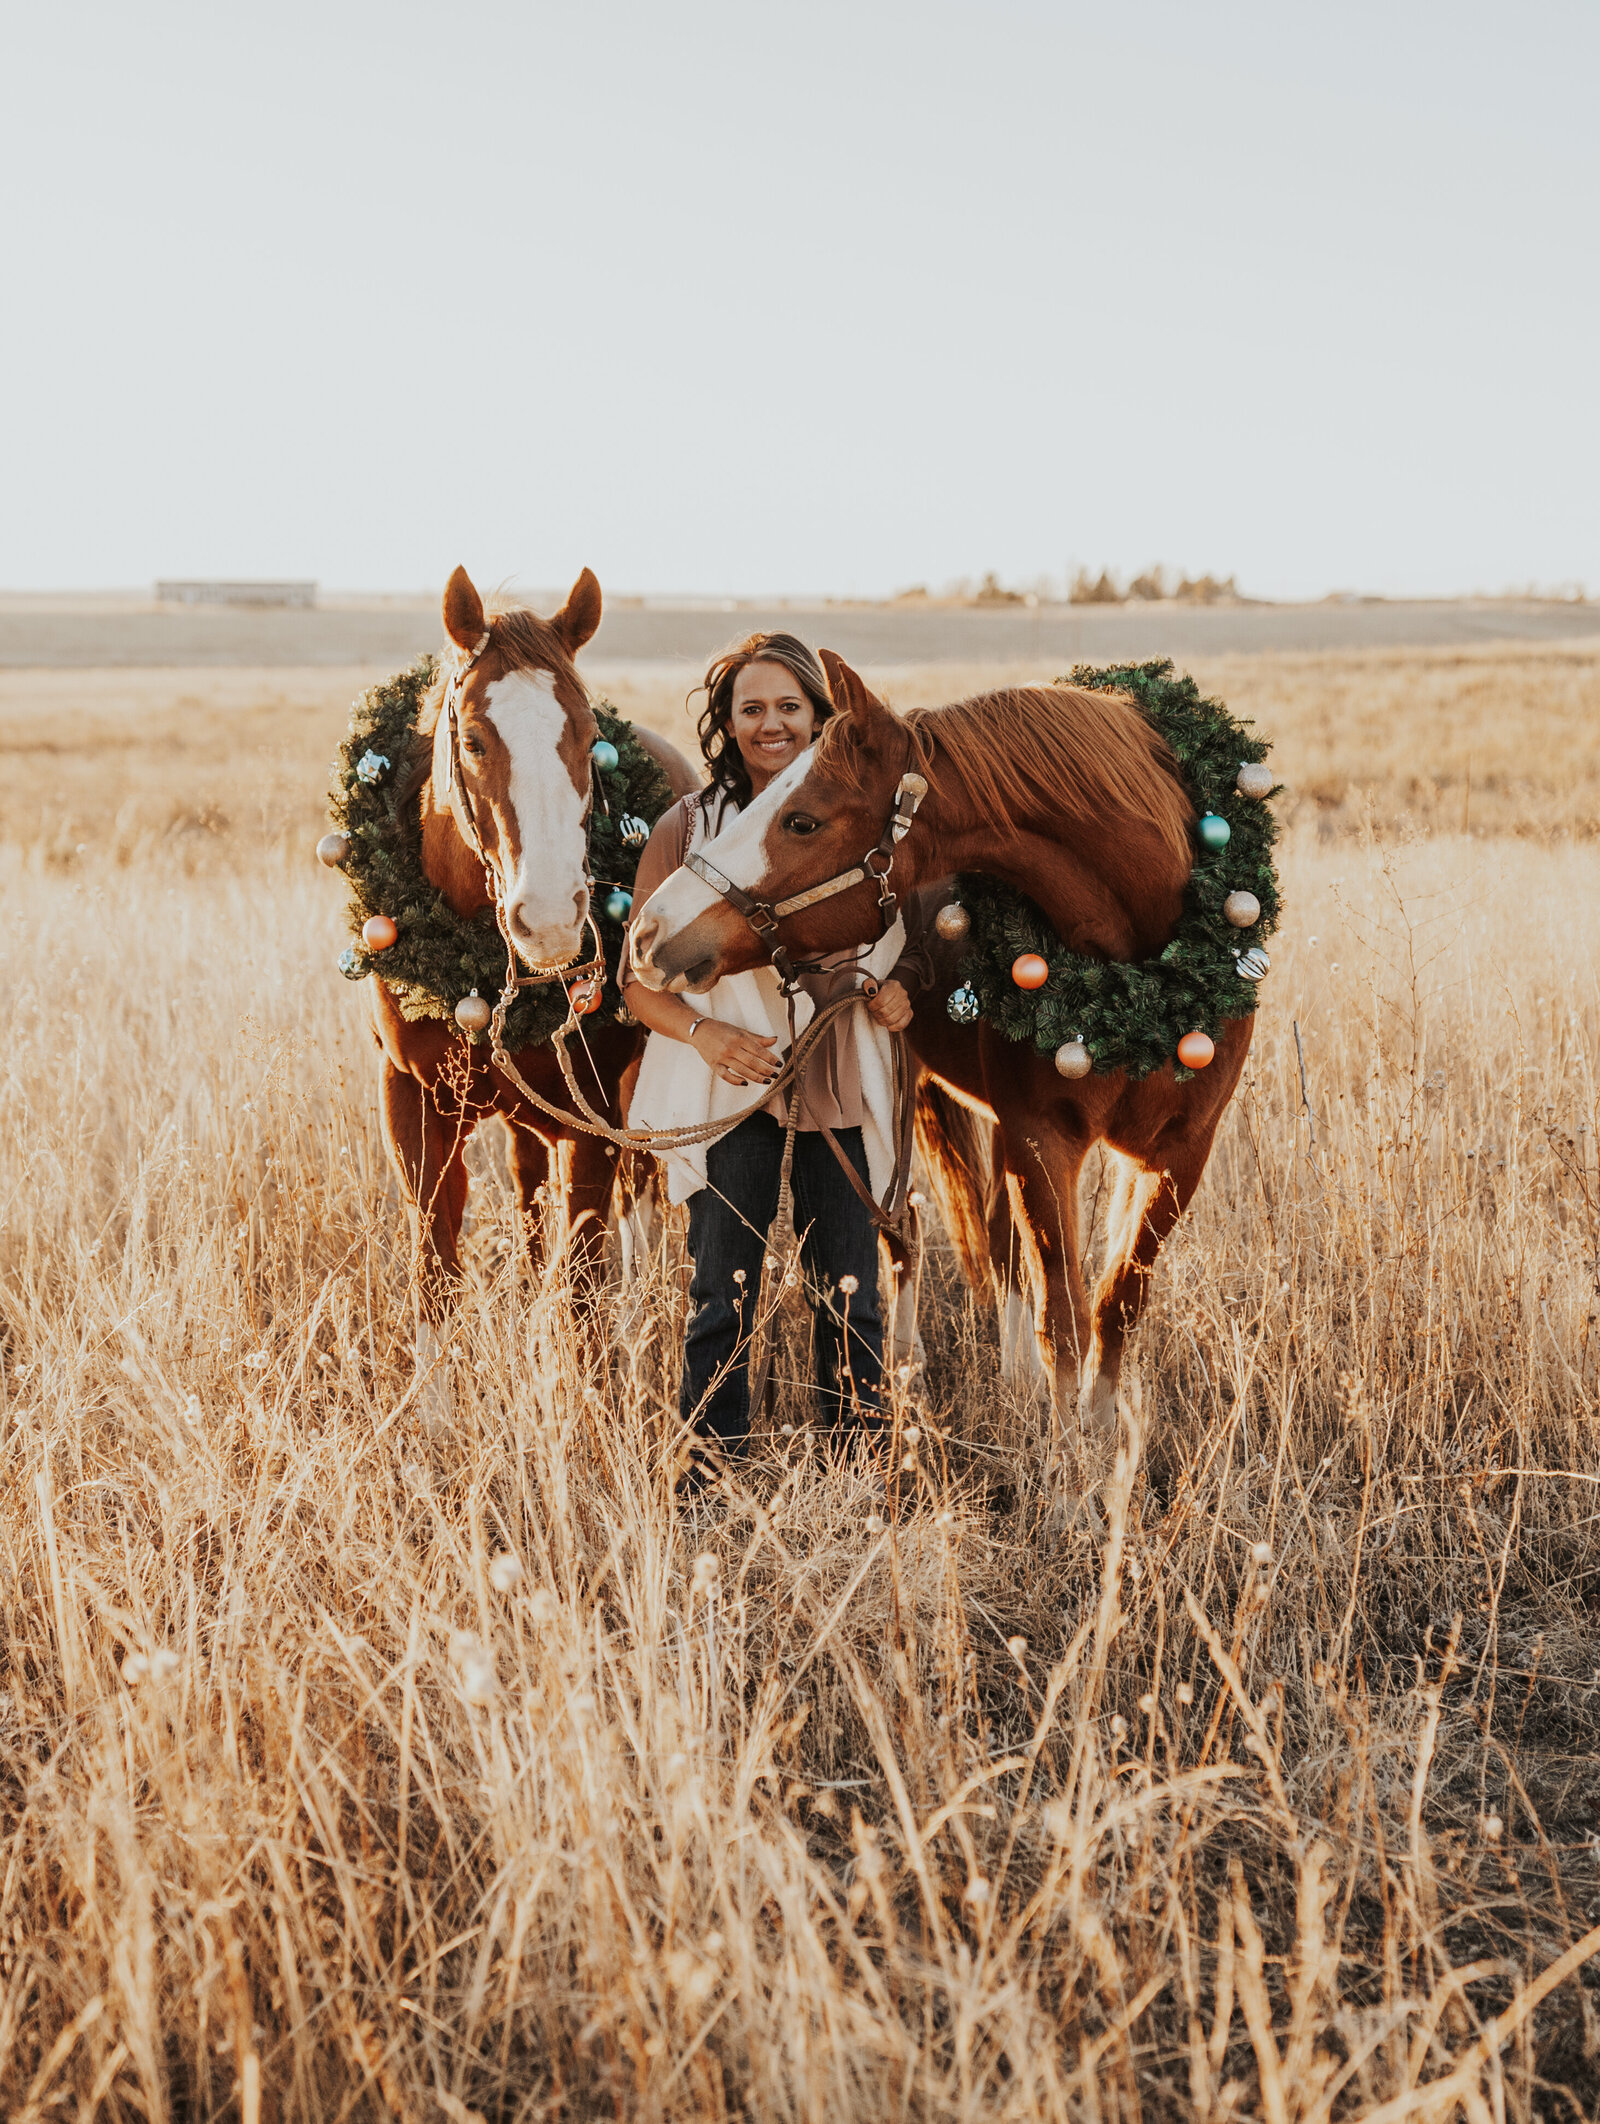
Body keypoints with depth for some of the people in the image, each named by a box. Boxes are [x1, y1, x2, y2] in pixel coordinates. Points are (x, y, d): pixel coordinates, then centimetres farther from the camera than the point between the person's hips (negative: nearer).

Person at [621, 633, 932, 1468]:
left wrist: (900, 988, -9)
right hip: (731, 1083, -2)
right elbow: (640, 981, 0)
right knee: (722, 1296, 1)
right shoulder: (687, 827, -1)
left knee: (849, 1298, 7)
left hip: (842, 1086, 2)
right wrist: (705, 1032, -18)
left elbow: (915, 944, 14)